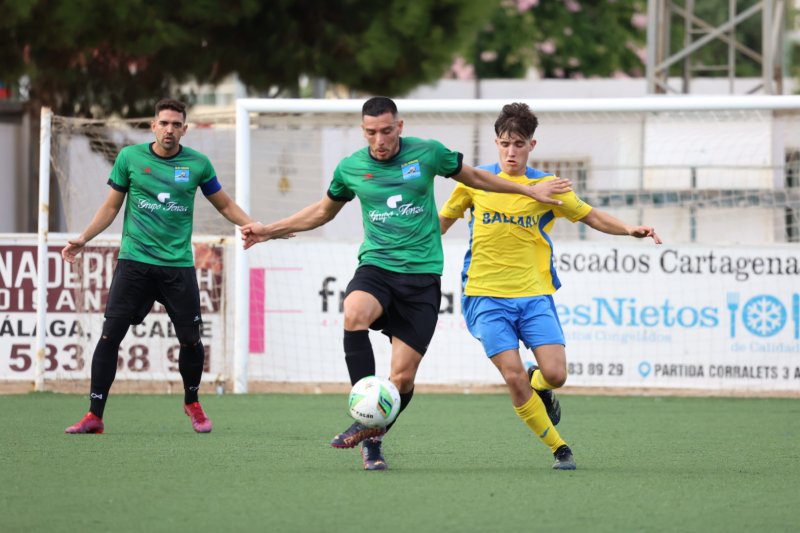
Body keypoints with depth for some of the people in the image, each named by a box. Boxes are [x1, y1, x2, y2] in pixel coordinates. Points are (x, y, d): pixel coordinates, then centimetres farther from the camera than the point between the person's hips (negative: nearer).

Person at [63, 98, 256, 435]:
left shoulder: (197, 164, 3)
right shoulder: (130, 157, 2)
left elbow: (225, 205, 14)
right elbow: (112, 205, 11)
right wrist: (83, 238, 1)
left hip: (178, 265, 1)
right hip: (135, 260, -1)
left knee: (190, 340, 2)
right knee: (110, 334, -9)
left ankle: (192, 403, 29)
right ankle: (95, 415, -4)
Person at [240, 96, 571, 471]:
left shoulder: (428, 153, -1)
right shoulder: (350, 168, 4)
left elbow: (472, 176, 18)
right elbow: (324, 210, 23)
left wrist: (530, 191, 21)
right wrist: (270, 230, 19)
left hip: (422, 274, 0)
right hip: (376, 267, 0)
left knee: (403, 377, -6)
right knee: (355, 313, -35)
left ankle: (373, 439, 21)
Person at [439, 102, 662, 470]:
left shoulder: (547, 188, 3)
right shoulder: (476, 181, 3)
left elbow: (591, 217, 10)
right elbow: (443, 221, 16)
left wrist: (629, 229, -6)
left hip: (534, 294, 1)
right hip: (486, 295, -1)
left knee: (555, 374, -14)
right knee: (514, 377, -15)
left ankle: (538, 386, 26)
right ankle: (559, 449, 3)